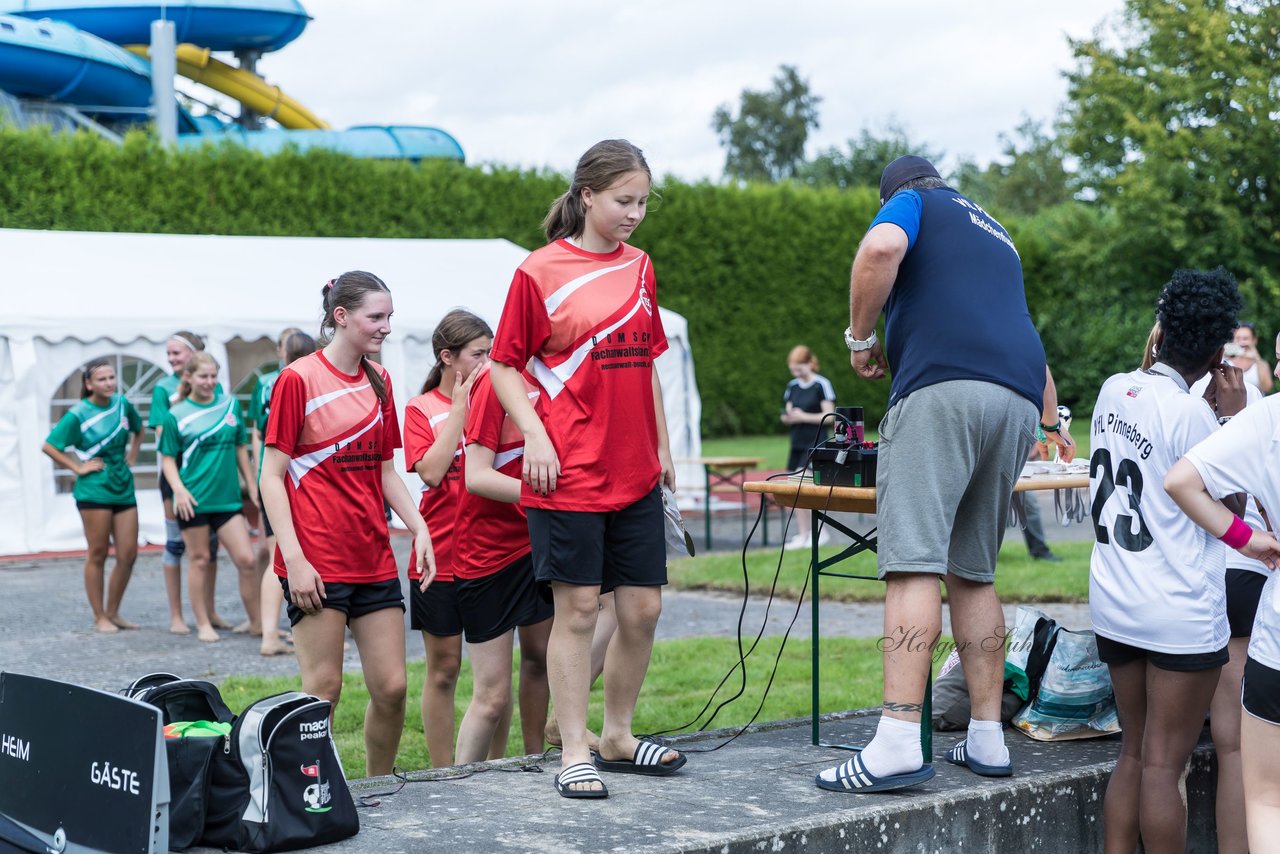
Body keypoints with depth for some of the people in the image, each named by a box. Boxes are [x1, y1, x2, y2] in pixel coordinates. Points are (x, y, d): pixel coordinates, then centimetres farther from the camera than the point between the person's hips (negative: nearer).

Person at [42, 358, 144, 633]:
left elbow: (138, 430, 25)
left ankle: (113, 612, 17)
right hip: (94, 491, -5)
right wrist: (78, 468, -10)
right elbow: (49, 446, -11)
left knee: (128, 554, 3)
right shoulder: (78, 414, -9)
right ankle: (99, 617, 9)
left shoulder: (122, 404, 5)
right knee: (98, 555, 1)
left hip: (123, 488, 5)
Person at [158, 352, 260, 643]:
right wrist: (179, 489, -14)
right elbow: (168, 458, 1)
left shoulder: (231, 405, 8)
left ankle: (257, 622, 8)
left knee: (246, 559, -3)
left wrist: (252, 485, 13)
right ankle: (203, 624, 17)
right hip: (194, 499, -3)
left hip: (227, 497, 3)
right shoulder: (176, 415, -1)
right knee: (199, 560, 6)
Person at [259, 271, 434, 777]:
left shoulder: (378, 381, 13)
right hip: (318, 564, -6)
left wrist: (419, 527, 5)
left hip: (373, 559, 6)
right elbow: (272, 476, -8)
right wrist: (294, 558, -15)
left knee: (391, 686, 5)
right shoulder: (298, 379, -7)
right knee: (324, 689, -3)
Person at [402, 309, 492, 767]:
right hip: (442, 554, -3)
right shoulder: (421, 409, 1)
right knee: (444, 668, 5)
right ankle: (443, 776, 13)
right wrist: (459, 408, -11)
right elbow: (432, 471, -14)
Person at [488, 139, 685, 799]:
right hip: (570, 473, -5)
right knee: (578, 608, -2)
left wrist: (662, 446, 17)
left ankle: (617, 737, 22)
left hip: (635, 473, 6)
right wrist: (535, 435, -13)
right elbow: (504, 366, -1)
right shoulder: (541, 271, -5)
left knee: (642, 608, 7)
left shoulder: (639, 267, 11)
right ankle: (575, 753, 6)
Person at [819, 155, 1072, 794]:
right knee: (972, 573, 13)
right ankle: (987, 738, 10)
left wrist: (861, 336, 1)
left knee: (914, 564, -15)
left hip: (943, 387, -7)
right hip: (1018, 402, 7)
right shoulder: (993, 232, 36)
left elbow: (881, 247, -11)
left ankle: (899, 744, -25)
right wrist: (1052, 421, 60)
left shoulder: (911, 204, 15)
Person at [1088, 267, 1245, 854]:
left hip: (1114, 605, 7)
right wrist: (1234, 418, -3)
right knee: (1163, 766, -2)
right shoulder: (1188, 414, -17)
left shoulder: (1114, 391, 5)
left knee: (1132, 756, 15)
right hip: (1181, 615, -7)